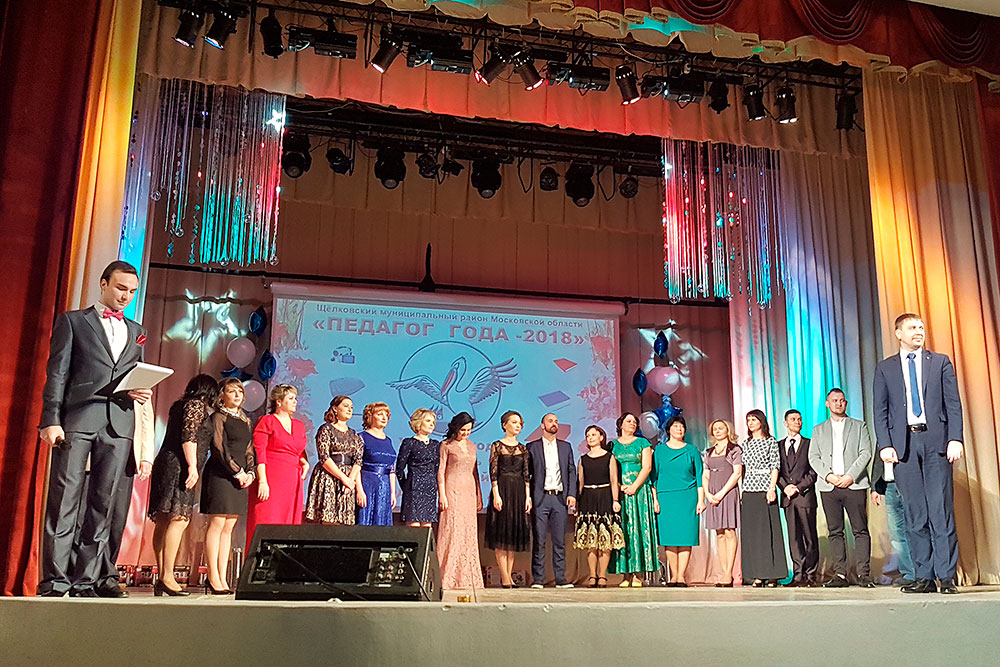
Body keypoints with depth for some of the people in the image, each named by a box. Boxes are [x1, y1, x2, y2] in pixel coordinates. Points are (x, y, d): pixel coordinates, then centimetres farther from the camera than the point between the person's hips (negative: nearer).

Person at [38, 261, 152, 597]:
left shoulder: (136, 331, 22)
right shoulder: (72, 320, 11)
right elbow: (57, 373, 3)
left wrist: (139, 393, 1)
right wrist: (51, 420, -7)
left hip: (119, 422, 4)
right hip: (77, 418, -3)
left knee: (103, 503, 2)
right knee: (64, 501, -5)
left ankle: (85, 580, 6)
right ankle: (55, 579, 1)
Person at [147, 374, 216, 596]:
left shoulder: (180, 405, 25)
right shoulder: (196, 405, -1)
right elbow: (189, 436, -13)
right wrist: (193, 466, -17)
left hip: (165, 465, 10)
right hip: (179, 467, -10)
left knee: (162, 522, 4)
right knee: (179, 519, -15)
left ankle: (161, 577, 5)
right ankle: (167, 577, -21)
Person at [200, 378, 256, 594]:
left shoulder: (245, 420, 19)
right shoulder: (219, 417, -1)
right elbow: (220, 447, -10)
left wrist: (250, 473, 4)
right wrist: (238, 472, -11)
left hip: (240, 477, 7)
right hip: (220, 475, -7)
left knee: (228, 528, 5)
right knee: (217, 524, -7)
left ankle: (223, 578, 7)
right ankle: (213, 578, -4)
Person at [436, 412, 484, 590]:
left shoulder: (472, 446, 16)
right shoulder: (446, 445, 0)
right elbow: (441, 471, -3)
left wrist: (479, 495, 15)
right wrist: (442, 495, -10)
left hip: (469, 492, 6)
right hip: (452, 491, -6)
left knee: (469, 534, 5)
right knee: (451, 532, -7)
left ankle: (468, 578, 11)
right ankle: (448, 578, -3)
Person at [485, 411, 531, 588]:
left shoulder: (523, 449, 12)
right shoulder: (497, 446, -1)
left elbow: (526, 474, 10)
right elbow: (493, 472, -6)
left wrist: (528, 497, 3)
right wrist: (496, 494, -14)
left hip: (519, 491, 5)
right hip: (502, 489, -5)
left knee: (514, 532, 5)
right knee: (501, 532, -4)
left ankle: (508, 575, 10)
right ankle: (505, 577, -1)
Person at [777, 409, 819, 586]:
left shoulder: (809, 444, 5)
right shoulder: (778, 445, 13)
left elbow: (814, 471, 0)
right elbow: (775, 470, 8)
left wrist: (799, 487, -10)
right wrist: (785, 487, -7)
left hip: (805, 494, -2)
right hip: (787, 496, 2)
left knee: (810, 536, 1)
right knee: (793, 537, 3)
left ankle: (811, 574, 7)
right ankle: (798, 575, 7)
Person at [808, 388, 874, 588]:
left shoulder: (859, 426, 13)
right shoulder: (818, 430, 18)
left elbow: (865, 453, 2)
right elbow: (813, 457, 9)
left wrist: (850, 476, -10)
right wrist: (828, 475, -8)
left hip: (854, 484, -2)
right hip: (828, 487, 2)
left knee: (860, 530, -5)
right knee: (835, 531, 2)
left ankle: (864, 574, -2)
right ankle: (840, 575, 4)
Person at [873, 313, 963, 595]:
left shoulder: (940, 362, 12)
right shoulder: (885, 368, 12)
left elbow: (953, 403, 5)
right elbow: (880, 411, 7)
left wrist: (955, 439, -7)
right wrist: (885, 445, -4)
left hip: (936, 441, -1)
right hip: (904, 445, 1)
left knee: (941, 510, -3)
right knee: (915, 515, 2)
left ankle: (947, 576, 2)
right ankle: (924, 577, 7)